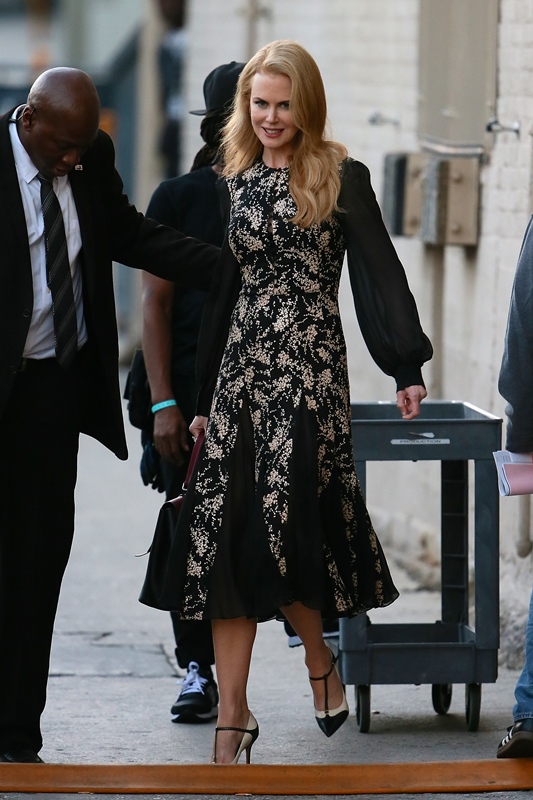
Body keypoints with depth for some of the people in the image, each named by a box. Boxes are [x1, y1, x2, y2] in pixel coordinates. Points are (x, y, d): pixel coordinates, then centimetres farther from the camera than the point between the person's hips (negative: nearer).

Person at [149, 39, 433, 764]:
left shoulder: (340, 179, 0)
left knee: (278, 520, -14)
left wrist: (407, 367, -10)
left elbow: (379, 271, -3)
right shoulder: (237, 185, 15)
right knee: (226, 527, -2)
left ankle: (319, 658, 13)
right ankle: (232, 711, 0)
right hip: (241, 367, 5)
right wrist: (203, 400, 19)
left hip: (309, 367, -5)